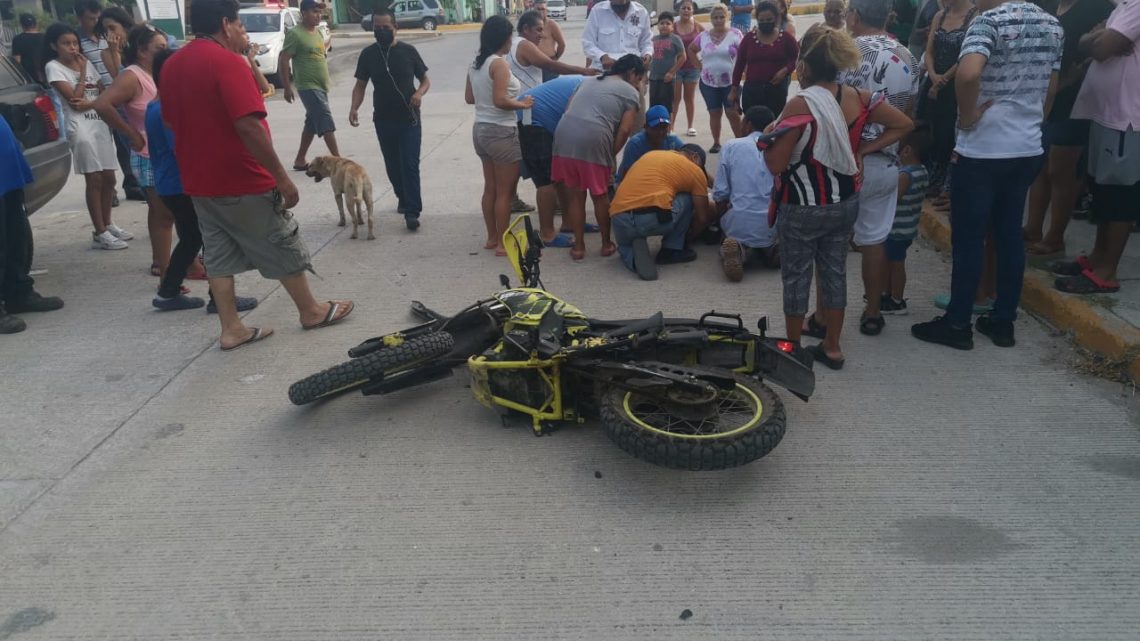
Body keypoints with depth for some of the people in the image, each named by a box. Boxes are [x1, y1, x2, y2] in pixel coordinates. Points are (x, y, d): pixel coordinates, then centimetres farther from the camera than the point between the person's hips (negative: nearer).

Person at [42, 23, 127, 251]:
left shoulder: (86, 63, 13)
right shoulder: (53, 67, -4)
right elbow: (74, 99, -13)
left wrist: (89, 104, -8)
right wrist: (82, 71, -8)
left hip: (101, 124, 6)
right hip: (80, 128, -6)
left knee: (108, 178, 8)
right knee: (94, 180, -7)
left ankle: (108, 224, 22)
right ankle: (100, 233, -2)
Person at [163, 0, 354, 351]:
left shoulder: (172, 65, 9)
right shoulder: (227, 61, -18)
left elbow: (172, 122, 17)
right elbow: (248, 126, -25)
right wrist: (282, 177, -21)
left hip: (199, 181, 8)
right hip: (241, 181, -8)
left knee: (219, 256, 12)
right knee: (283, 248, 7)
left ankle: (231, 329, 15)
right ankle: (311, 311, 20)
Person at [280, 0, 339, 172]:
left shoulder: (318, 33, 14)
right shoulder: (295, 34, -13)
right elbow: (283, 60, -14)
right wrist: (287, 87, -16)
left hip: (321, 86, 9)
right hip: (308, 86, -9)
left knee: (312, 122, 12)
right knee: (325, 120, -12)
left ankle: (300, 160, 20)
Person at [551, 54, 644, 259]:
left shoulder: (589, 81, 30)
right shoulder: (630, 93, 13)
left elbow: (569, 109, 21)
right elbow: (624, 130, 0)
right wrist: (611, 155, 10)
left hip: (564, 135, 5)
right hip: (593, 140, -5)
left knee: (574, 195, 15)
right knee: (600, 196, 13)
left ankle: (578, 246, 21)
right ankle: (606, 244, 27)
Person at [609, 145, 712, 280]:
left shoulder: (650, 155, 29)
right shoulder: (695, 171, 15)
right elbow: (703, 218, 19)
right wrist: (688, 233, 40)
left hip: (619, 221, 4)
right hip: (654, 219, -4)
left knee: (625, 245, 38)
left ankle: (635, 256, 3)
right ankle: (671, 250, 18)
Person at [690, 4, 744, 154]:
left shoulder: (735, 34, -5)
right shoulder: (703, 36, 4)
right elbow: (691, 50, 17)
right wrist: (699, 65, 7)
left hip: (730, 82, -3)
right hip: (708, 83, 3)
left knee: (732, 113, -4)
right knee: (714, 113, 9)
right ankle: (716, 143, 17)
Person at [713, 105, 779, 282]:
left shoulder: (731, 146, 3)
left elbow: (720, 193, 1)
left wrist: (722, 220, 19)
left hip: (739, 223, -3)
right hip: (773, 226, 3)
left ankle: (741, 250, -6)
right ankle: (770, 249, 0)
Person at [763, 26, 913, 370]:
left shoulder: (800, 105, -21)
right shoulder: (857, 97, -2)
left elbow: (775, 164, -20)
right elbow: (904, 125, 7)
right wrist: (862, 149, 5)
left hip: (803, 208, -6)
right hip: (845, 202, 6)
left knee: (796, 276, 9)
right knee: (834, 270, 16)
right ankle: (831, 347, 27)